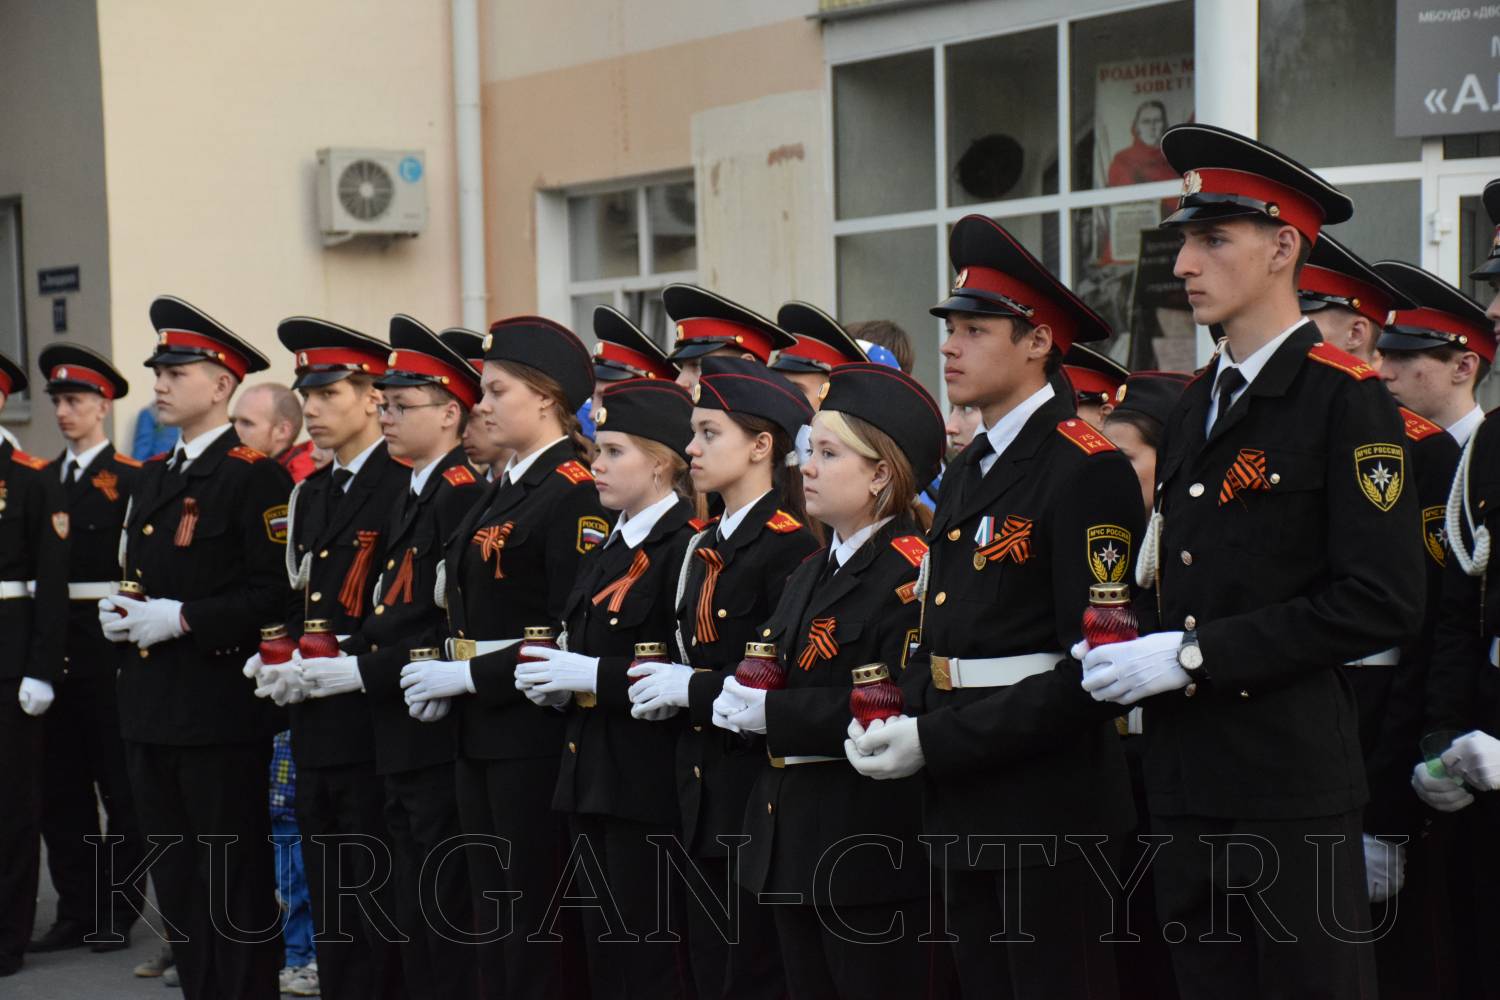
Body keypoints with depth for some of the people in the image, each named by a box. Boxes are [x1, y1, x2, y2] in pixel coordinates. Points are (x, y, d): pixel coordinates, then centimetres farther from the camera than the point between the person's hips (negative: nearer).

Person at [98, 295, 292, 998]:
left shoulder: (256, 476, -11)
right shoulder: (154, 477, 16)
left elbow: (277, 593, -18)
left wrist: (181, 619, -20)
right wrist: (117, 612, 4)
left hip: (220, 708, -9)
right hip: (149, 704, 9)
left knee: (235, 883, -1)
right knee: (175, 883, 14)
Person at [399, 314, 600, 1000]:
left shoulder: (575, 492, -14)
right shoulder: (501, 489, 15)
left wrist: (471, 676, -18)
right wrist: (444, 675, 2)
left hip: (534, 728, -9)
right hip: (478, 728, 9)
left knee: (539, 917, -1)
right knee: (492, 915, 15)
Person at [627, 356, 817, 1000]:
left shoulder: (791, 545, -13)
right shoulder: (704, 545, 13)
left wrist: (692, 687, -16)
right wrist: (666, 685, 5)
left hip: (760, 787, -9)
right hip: (704, 793, 9)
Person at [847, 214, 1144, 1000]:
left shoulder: (1087, 471, -14)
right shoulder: (967, 473, 14)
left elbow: (1095, 663, -19)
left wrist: (936, 742, -19)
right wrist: (900, 724, 0)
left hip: (1049, 806, -8)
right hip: (965, 801, 8)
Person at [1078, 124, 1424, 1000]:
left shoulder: (1345, 397, -9)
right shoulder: (1196, 408, 16)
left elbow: (1384, 603, -16)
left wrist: (1197, 653, -16)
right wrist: (1141, 651, 3)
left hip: (1293, 783, -7)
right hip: (1189, 779, 7)